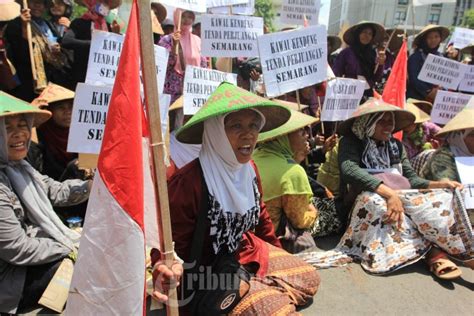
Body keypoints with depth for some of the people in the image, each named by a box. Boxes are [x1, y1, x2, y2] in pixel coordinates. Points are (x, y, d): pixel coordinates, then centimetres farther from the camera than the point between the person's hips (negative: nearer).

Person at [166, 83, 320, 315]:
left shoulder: (249, 168, -3)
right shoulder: (188, 182, -31)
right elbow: (175, 247, -22)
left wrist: (278, 253, 19)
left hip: (246, 251, 8)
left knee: (309, 278, 12)